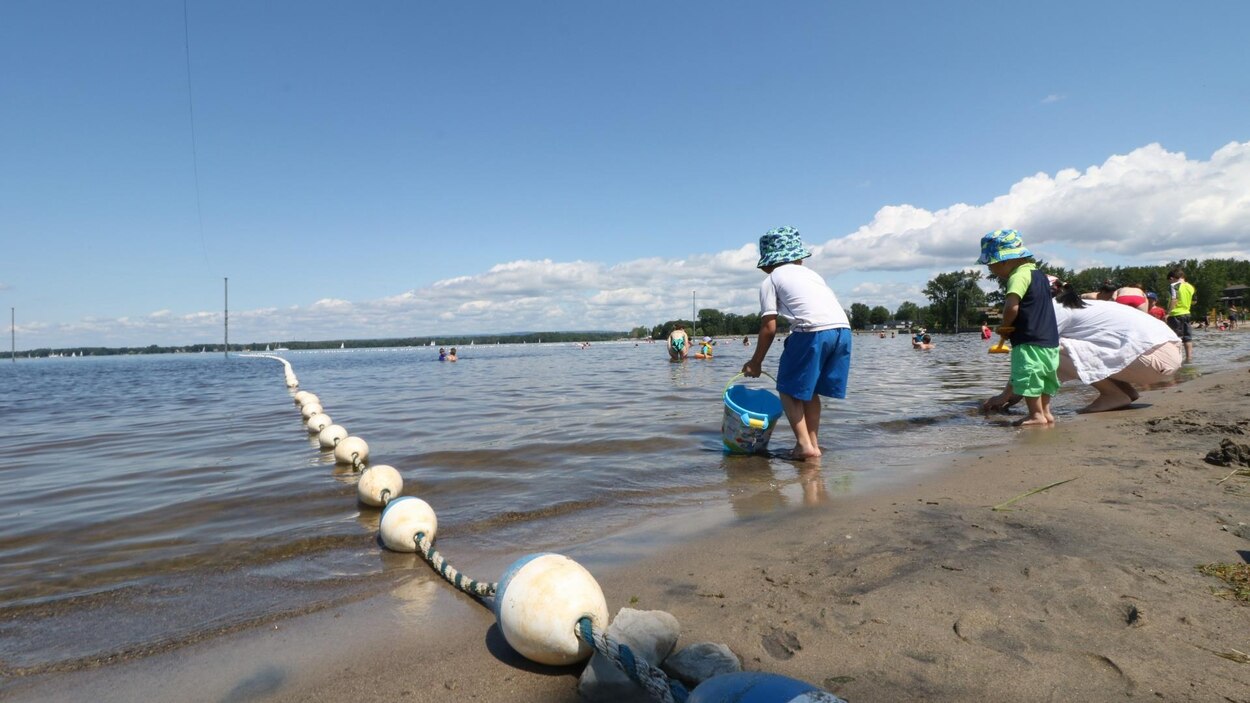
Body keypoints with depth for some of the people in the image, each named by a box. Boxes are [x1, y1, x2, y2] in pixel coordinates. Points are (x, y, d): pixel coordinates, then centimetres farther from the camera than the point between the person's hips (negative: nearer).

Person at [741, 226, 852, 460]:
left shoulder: (771, 280, 12)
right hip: (843, 328, 6)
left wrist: (755, 362, 14)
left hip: (813, 330, -6)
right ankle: (813, 442, 21)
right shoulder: (809, 272, 30)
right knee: (809, 389, 21)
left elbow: (769, 327, 5)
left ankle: (804, 444, 0)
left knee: (788, 389, 9)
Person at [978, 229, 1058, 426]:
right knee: (1043, 377, 17)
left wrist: (1005, 326, -10)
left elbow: (1011, 307, -28)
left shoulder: (1019, 275, -14)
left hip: (1029, 342, -10)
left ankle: (1036, 414, -1)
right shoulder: (1039, 274, 17)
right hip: (1050, 340, 10)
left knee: (1028, 378, -4)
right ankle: (1045, 411, 24)